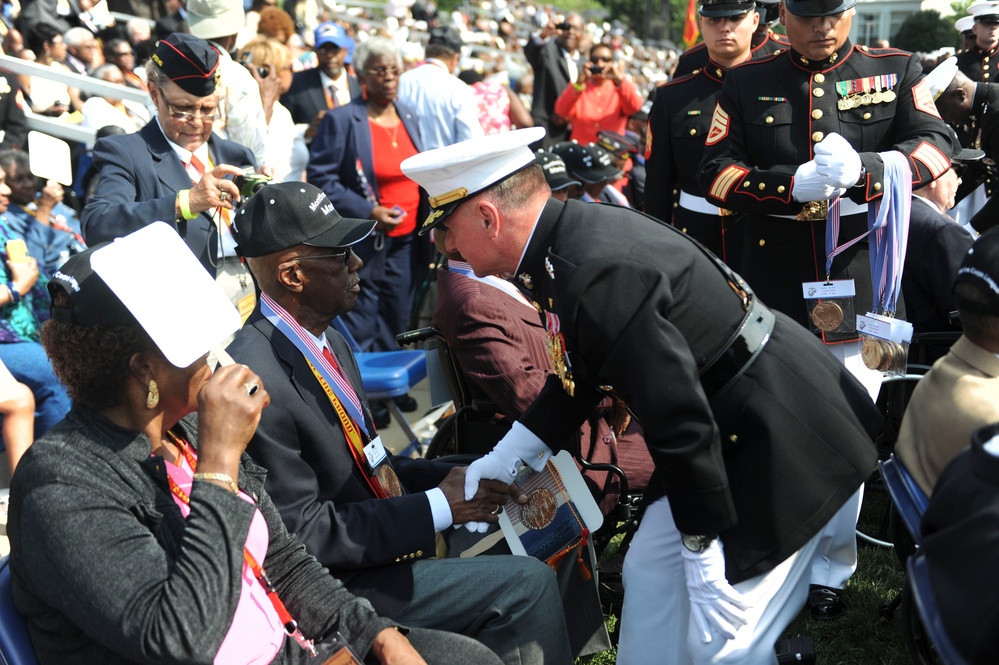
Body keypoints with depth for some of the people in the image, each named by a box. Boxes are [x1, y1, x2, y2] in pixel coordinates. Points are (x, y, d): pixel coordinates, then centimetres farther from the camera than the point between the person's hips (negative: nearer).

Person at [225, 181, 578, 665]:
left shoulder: (326, 339, 4)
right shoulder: (257, 376, -24)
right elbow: (304, 531, -22)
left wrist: (445, 480, -3)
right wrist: (436, 507, -19)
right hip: (334, 586, -9)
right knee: (528, 584, -15)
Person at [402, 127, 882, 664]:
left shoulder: (596, 275, -30)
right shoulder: (570, 236, 1)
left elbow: (679, 422, -28)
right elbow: (580, 371, 15)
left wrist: (704, 544, -18)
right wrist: (512, 451, 11)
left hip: (776, 437, -10)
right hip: (729, 423, 10)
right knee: (649, 573, 17)